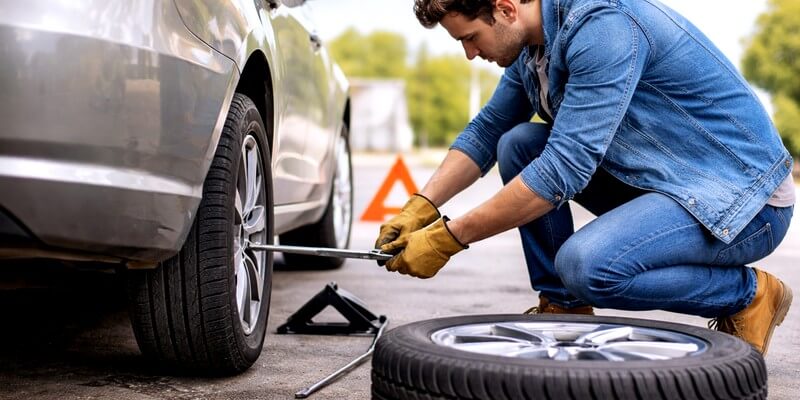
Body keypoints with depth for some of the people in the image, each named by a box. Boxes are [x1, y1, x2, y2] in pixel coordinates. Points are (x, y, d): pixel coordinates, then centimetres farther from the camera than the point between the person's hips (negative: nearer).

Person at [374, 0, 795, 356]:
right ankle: (563, 307, 7)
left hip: (746, 199, -9)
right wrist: (421, 206, 0)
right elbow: (486, 131, 15)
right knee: (518, 144, 1)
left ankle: (748, 295, -6)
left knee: (586, 264, -30)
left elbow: (563, 168, -29)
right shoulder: (531, 43, 3)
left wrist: (449, 237, -23)